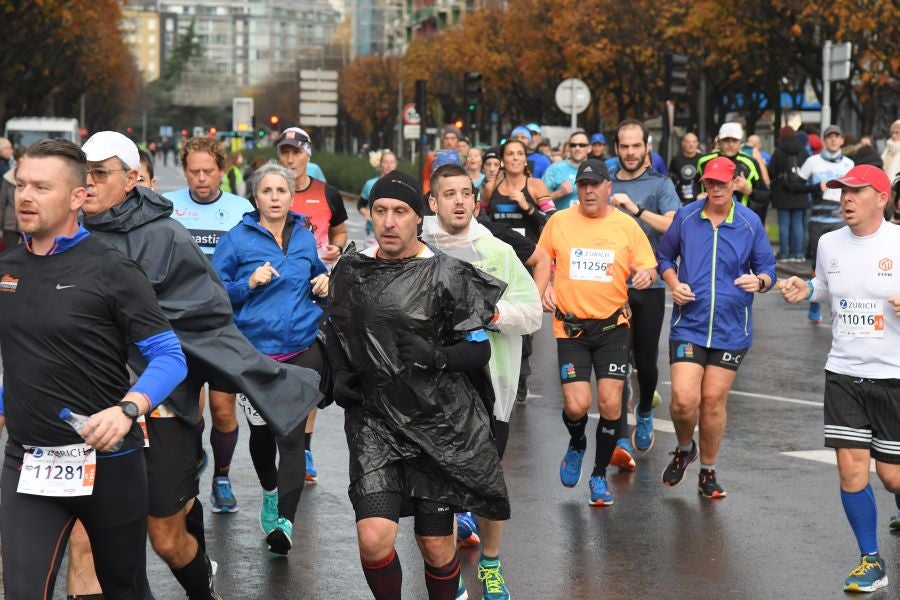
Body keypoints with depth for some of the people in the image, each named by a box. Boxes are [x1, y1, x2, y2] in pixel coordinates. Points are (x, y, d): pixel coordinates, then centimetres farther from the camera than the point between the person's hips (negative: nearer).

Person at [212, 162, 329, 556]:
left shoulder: (305, 238, 9)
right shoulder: (238, 239, -2)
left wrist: (322, 286, 3)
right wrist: (249, 283, -18)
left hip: (302, 349, 1)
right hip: (256, 349, -1)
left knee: (291, 435, -10)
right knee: (261, 430, 14)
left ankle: (284, 520, -14)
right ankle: (270, 492, 42)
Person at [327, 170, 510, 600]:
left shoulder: (447, 275, -7)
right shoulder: (349, 272, 5)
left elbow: (479, 351, -6)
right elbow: (336, 333, 22)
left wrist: (436, 357, -25)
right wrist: (339, 376, 4)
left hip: (439, 423, -2)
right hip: (374, 420, 2)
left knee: (436, 545, 7)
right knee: (373, 539, -14)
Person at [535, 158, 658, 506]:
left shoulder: (627, 225, 2)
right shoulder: (558, 222, 3)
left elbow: (648, 266, 6)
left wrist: (645, 274, -17)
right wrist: (544, 288, -1)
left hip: (612, 325, 0)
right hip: (570, 325, 0)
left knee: (610, 401, -8)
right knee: (576, 405, -10)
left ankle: (600, 475, 12)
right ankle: (576, 446, 27)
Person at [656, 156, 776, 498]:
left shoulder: (750, 223, 0)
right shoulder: (686, 217, 1)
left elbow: (767, 269, 6)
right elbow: (664, 255, 14)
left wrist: (759, 281, -17)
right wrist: (673, 284, -4)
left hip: (731, 329, 0)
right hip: (688, 325, 0)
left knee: (713, 400, 4)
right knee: (684, 399, -11)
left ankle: (708, 471, 23)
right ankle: (684, 448, 22)